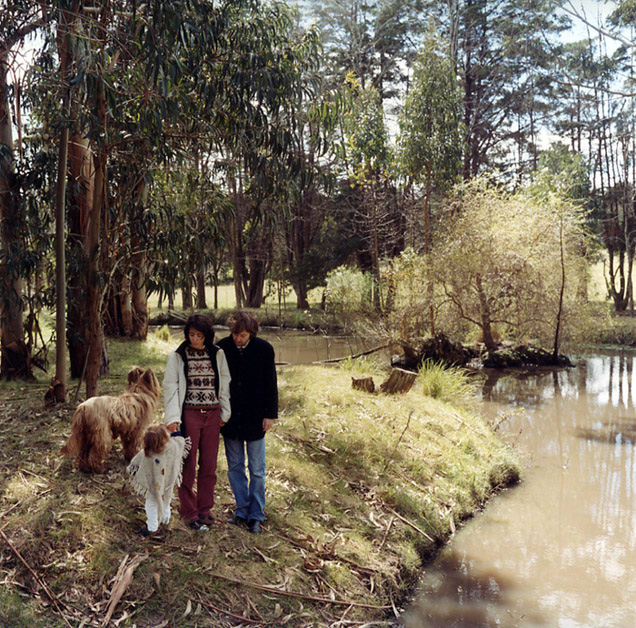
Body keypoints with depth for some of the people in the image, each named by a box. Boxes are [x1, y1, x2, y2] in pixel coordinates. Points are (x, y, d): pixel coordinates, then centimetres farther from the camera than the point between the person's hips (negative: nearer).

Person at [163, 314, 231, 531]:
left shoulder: (218, 354, 6)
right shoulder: (177, 357, -1)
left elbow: (225, 384, 10)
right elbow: (170, 387, -2)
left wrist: (224, 414, 6)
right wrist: (172, 418, -10)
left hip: (212, 415, 3)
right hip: (189, 414, -3)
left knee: (209, 466, 8)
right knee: (188, 466, 2)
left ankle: (204, 509, 22)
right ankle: (189, 513, 14)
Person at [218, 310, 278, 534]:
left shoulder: (264, 349, -7)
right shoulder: (222, 347, -4)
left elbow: (270, 384, -2)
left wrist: (270, 414, -4)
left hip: (254, 418, -2)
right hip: (229, 418, 2)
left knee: (257, 470, 5)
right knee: (234, 467, 11)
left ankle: (256, 515, 15)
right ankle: (242, 509, 24)